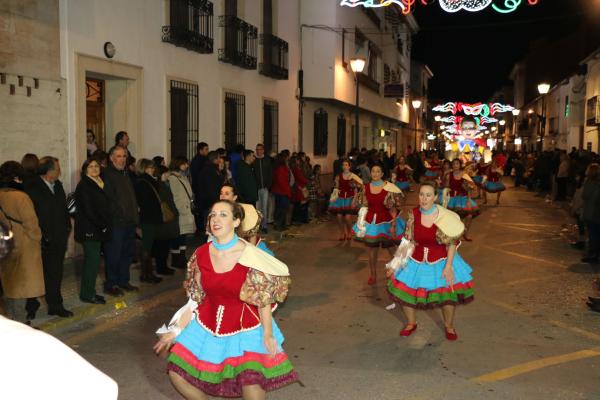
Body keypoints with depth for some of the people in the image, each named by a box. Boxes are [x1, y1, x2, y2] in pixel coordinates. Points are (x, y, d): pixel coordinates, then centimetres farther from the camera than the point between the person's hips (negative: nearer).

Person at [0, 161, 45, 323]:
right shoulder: (20, 197, -19)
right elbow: (31, 223, -15)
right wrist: (37, 238, 1)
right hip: (23, 247, -7)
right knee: (21, 285, 2)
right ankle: (20, 322, 6)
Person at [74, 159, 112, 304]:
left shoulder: (99, 184, 16)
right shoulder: (83, 186, -10)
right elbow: (88, 210, -16)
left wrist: (106, 225, 8)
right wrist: (102, 226, -12)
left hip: (98, 229, 9)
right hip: (89, 230, -9)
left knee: (92, 261, 12)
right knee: (93, 260, -8)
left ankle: (88, 292, 19)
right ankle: (87, 294, 0)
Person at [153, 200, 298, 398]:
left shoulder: (250, 256, -17)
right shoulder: (201, 254, -5)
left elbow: (264, 299, -12)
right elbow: (195, 298, 4)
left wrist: (268, 335, -15)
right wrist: (176, 330, 5)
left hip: (245, 328, -4)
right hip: (208, 325, 5)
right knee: (177, 372, 5)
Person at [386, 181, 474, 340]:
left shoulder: (445, 217, -19)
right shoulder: (414, 214, -10)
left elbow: (452, 243, -11)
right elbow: (408, 241, -2)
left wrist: (448, 266, -17)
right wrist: (396, 263, -3)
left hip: (441, 261, -3)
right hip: (416, 260, 3)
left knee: (448, 294, 4)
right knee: (403, 291, 6)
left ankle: (449, 326, 34)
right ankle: (411, 323, 33)